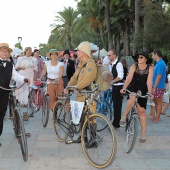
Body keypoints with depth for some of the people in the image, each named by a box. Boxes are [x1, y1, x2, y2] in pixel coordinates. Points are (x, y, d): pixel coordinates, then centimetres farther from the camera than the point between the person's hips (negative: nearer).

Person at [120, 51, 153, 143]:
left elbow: (149, 82, -14)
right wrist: (124, 88, -28)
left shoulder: (150, 68, -7)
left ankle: (143, 134, 9)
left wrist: (150, 93, -25)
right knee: (133, 97, -37)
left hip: (142, 91, 1)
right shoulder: (134, 66, -6)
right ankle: (124, 116, -22)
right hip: (132, 89, 0)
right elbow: (129, 78, -15)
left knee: (141, 111, -1)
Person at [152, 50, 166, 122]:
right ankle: (157, 116, 23)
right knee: (156, 102, 14)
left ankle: (157, 118, 6)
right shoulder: (158, 63, 14)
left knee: (158, 102, -1)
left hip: (158, 87, -9)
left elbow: (159, 76, -21)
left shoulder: (161, 64, -17)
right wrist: (153, 87, 18)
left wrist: (154, 87, -20)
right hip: (156, 87, 9)